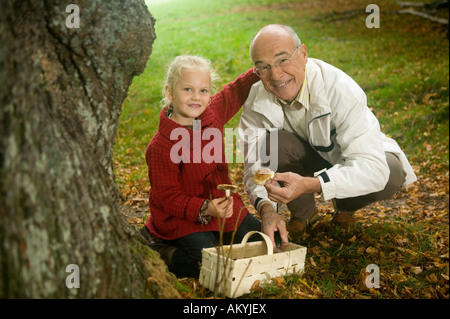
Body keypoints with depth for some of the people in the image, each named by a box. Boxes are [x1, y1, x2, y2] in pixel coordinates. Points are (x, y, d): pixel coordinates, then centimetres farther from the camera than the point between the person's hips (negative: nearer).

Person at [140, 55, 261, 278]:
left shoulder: (213, 114, -4)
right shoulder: (161, 146, -22)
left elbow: (236, 92, 14)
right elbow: (166, 196, -20)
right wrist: (204, 209, -32)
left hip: (222, 205, 7)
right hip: (182, 217, -7)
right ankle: (163, 254, 1)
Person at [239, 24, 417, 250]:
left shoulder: (340, 90, -34)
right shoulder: (257, 100, -21)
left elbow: (373, 168, -42)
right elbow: (255, 165, -23)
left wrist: (309, 185, -57)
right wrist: (266, 208, -45)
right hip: (309, 160, 2)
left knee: (390, 175, -35)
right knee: (271, 141, -29)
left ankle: (344, 207, 3)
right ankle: (303, 213, -1)